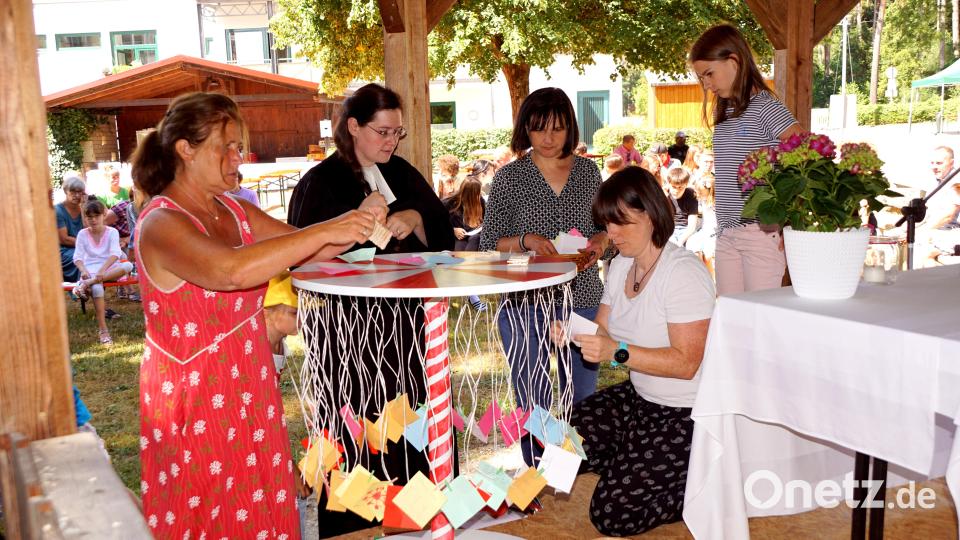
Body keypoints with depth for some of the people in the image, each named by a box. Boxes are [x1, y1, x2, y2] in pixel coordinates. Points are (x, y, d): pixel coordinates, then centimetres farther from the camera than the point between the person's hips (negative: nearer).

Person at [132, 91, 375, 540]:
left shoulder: (234, 211, 8)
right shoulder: (161, 224, -17)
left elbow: (305, 250, 12)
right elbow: (231, 270, -35)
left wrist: (356, 227, -8)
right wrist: (326, 231, -31)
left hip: (250, 394, 7)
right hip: (195, 404, -7)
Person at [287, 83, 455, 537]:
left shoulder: (402, 174, 12)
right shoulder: (321, 182, -5)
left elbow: (441, 227, 8)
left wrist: (414, 218, -13)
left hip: (408, 321, 6)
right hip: (352, 325, -5)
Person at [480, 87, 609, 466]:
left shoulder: (588, 171, 9)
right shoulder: (509, 178, 0)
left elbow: (605, 228, 16)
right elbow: (489, 245, -1)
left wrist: (599, 242, -7)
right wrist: (526, 240, -19)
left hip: (582, 302, 3)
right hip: (525, 303, -3)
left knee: (583, 402, 11)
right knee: (534, 406, 2)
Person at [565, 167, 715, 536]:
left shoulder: (683, 272, -21)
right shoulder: (620, 266, 6)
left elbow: (686, 363, -25)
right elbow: (603, 331, 4)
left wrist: (617, 352, -35)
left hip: (684, 417, -9)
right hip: (639, 398, 9)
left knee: (611, 514, -10)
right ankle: (636, 469, 18)